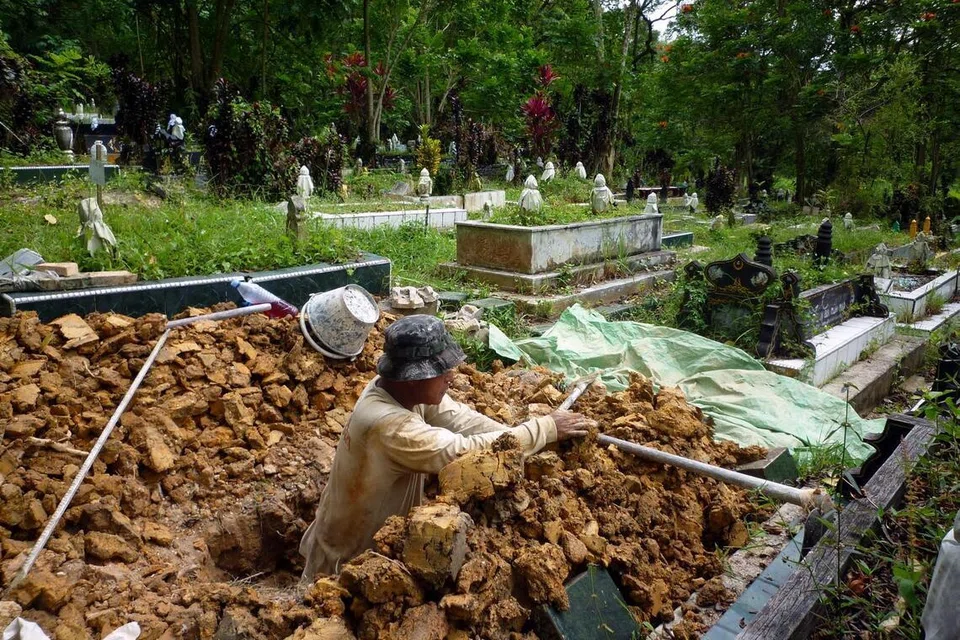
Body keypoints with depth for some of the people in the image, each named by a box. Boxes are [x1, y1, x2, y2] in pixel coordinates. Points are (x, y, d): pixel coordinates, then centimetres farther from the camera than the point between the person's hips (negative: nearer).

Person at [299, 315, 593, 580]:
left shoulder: (403, 387, -13)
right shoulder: (387, 425, -39)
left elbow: (459, 419, -13)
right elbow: (466, 451, -37)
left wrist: (523, 436, -24)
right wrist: (546, 429, -30)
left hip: (376, 534, 8)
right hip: (350, 558, -8)